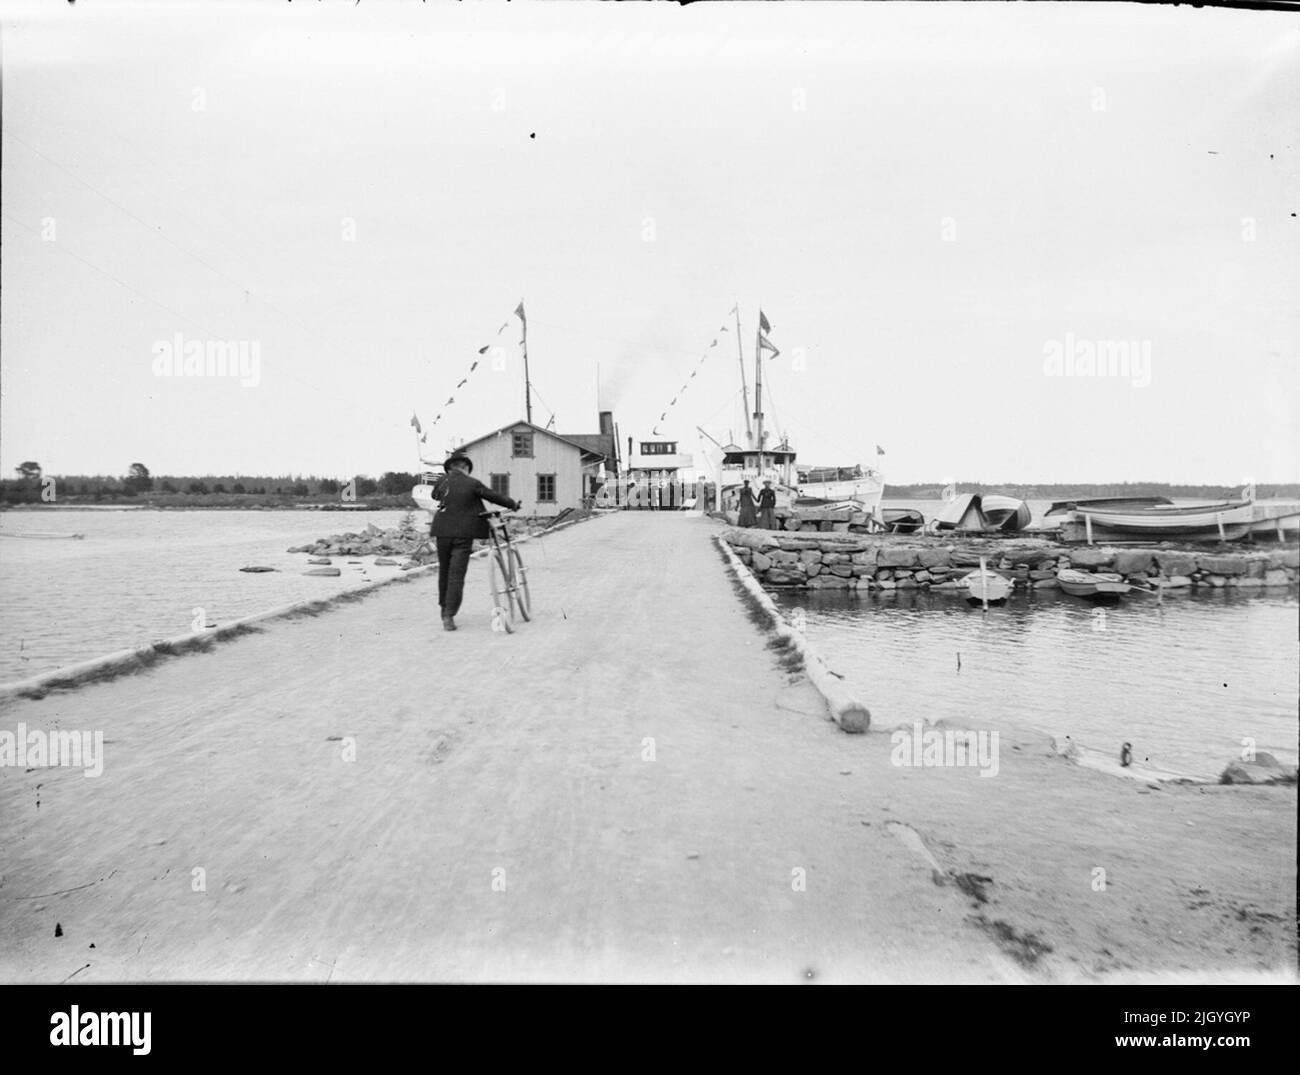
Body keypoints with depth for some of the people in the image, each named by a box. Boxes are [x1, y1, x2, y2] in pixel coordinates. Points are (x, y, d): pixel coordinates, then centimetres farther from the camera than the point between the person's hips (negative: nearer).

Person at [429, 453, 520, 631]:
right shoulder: (473, 484, -7)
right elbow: (493, 496, 2)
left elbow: (434, 495, 19)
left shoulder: (442, 481, 0)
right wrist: (513, 504, 17)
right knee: (457, 574, -2)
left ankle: (444, 608, 31)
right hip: (464, 533, -3)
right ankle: (449, 616, -8)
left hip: (443, 531, 3)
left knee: (444, 571, 19)